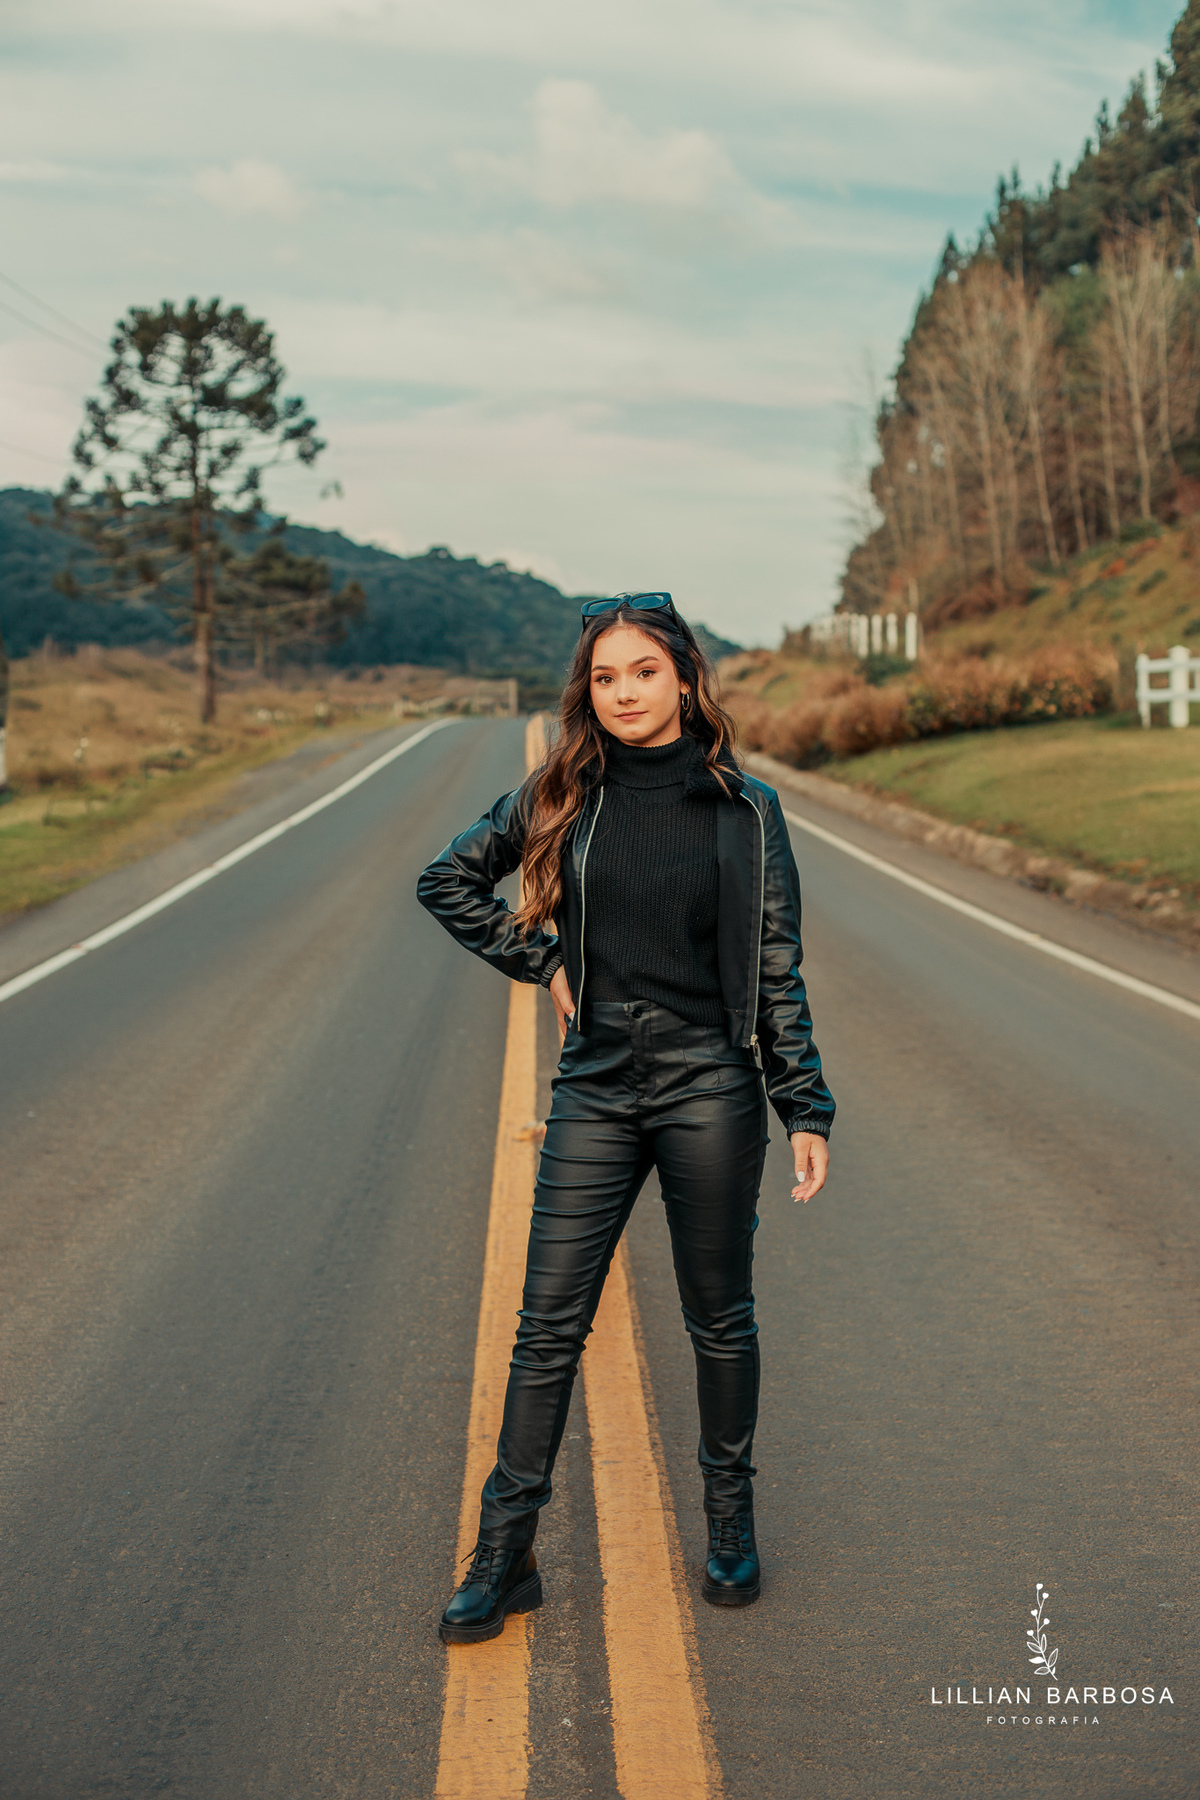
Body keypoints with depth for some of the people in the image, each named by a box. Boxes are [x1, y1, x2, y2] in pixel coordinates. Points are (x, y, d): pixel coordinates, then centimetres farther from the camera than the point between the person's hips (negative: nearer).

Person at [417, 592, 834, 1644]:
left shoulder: (746, 808, -2)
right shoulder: (561, 799, 2)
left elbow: (777, 968, 1)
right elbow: (448, 879, 14)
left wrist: (807, 1110, -2)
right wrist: (540, 960, 5)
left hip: (712, 1092, -1)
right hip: (595, 1094, 2)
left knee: (720, 1318, 11)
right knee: (550, 1323, 3)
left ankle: (730, 1518, 31)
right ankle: (504, 1556, 13)